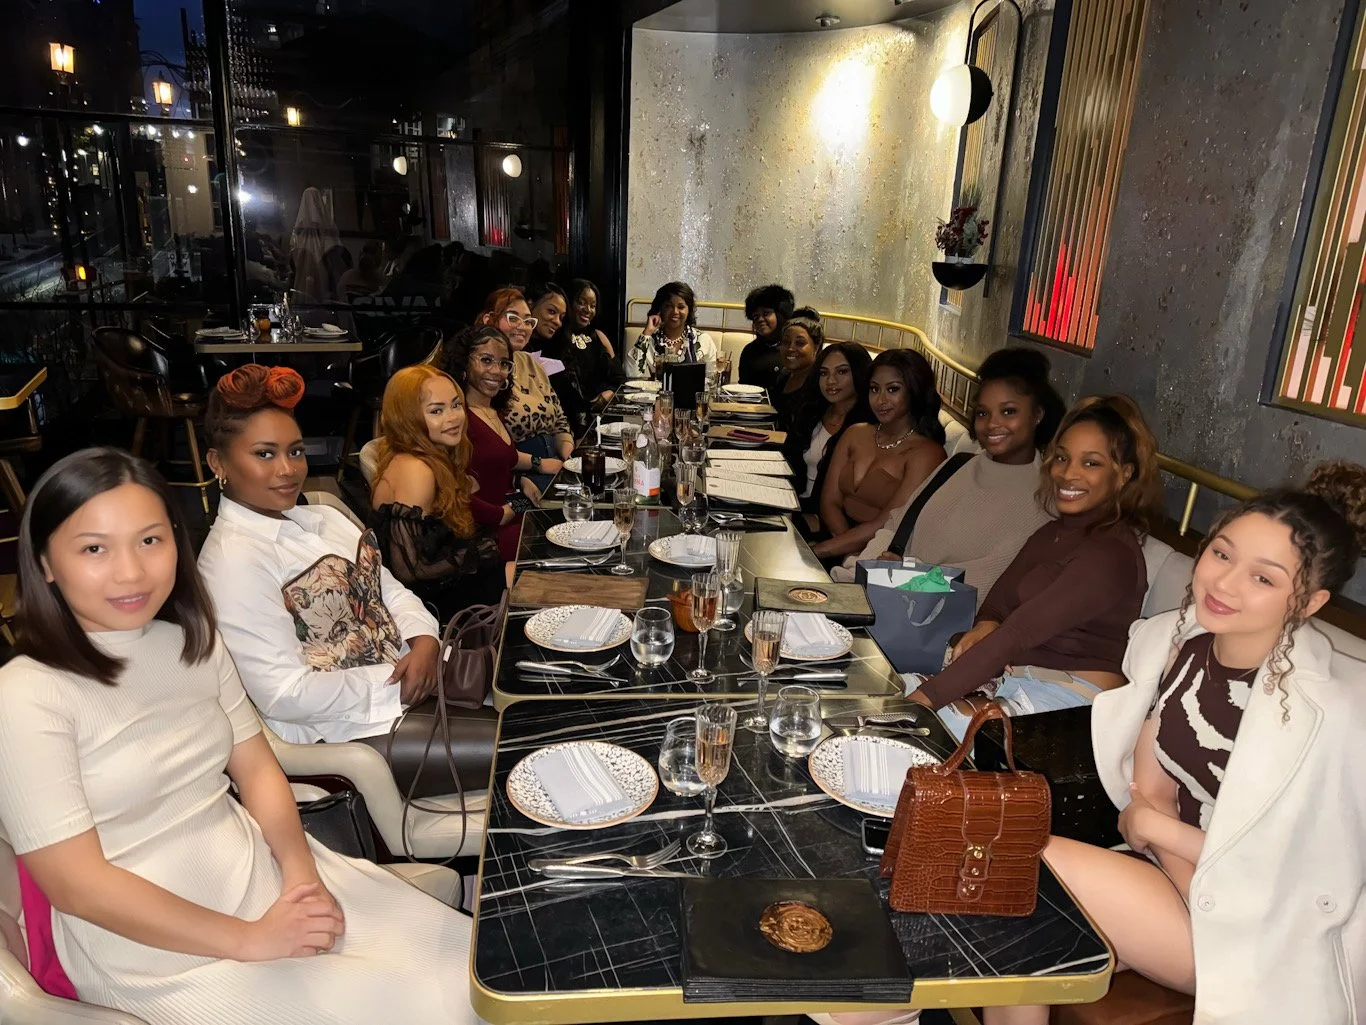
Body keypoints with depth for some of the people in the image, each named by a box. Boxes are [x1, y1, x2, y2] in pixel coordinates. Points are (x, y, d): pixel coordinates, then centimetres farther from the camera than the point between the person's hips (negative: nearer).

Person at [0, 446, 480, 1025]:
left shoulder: (194, 640, 4)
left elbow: (257, 767, 5)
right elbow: (75, 882, -15)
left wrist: (302, 871, -12)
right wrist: (250, 940, -16)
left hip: (262, 870, 6)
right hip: (156, 946, -6)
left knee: (468, 963, -3)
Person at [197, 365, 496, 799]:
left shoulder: (323, 517, 12)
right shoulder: (232, 559, -14)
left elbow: (390, 589, 15)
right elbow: (285, 695, -18)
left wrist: (424, 643, -6)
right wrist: (398, 683, -17)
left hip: (409, 682, 8)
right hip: (344, 733, -8)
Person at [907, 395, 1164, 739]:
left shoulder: (1111, 554, -15)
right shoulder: (1052, 534, 15)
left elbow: (1020, 632, -23)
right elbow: (998, 600, 10)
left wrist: (928, 695, -28)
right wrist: (985, 625, -16)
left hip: (1068, 698, -8)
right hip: (1009, 677, 8)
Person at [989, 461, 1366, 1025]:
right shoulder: (1183, 638, -6)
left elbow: (1281, 879, -16)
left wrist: (1154, 827, -11)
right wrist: (1162, 835, -14)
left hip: (1256, 935, -5)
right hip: (1174, 871, 5)